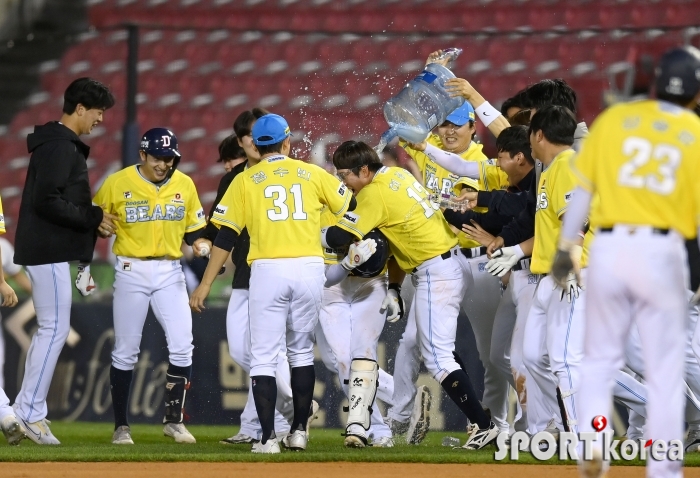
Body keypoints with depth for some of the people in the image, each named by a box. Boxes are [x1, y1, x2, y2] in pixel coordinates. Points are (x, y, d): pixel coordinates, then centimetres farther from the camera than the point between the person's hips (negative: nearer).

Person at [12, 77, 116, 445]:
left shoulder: (65, 145, 19)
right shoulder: (58, 146, -14)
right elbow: (47, 201, -22)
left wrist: (93, 221, 11)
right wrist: (93, 218, -15)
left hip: (52, 250, 11)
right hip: (48, 250, -11)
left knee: (50, 330, 12)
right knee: (55, 329, -10)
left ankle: (27, 411, 14)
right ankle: (31, 411, -8)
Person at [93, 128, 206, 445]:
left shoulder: (185, 185, 3)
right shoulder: (117, 183, -6)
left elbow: (194, 229, 12)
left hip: (170, 273, 2)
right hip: (131, 272, -2)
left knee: (182, 346, -8)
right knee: (125, 350, 1)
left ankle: (174, 419, 3)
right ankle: (121, 426, 10)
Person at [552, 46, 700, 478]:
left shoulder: (615, 119, 4)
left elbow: (583, 189, 5)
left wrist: (566, 247, 13)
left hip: (609, 247, 2)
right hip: (662, 252, -2)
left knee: (601, 360, 15)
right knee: (665, 369, 6)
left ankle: (591, 443, -3)